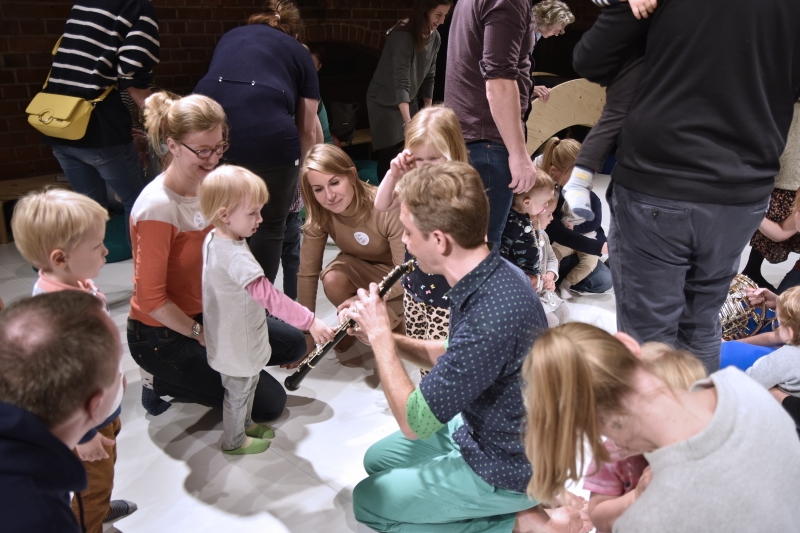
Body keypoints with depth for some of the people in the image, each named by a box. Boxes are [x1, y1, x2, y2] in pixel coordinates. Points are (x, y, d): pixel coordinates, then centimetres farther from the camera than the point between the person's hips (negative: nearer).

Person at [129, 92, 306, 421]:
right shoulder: (157, 208, -26)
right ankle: (162, 380, 5)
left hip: (208, 312, 8)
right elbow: (150, 298, -22)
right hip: (162, 334, -7)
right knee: (270, 403, -5)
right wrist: (202, 335, -13)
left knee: (292, 344, 7)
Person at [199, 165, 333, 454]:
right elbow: (270, 297, -41)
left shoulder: (212, 239, -5)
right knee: (238, 392, 16)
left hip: (230, 338, 9)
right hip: (238, 347, -9)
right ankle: (234, 441, 39)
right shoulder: (236, 257, -36)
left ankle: (246, 424, 52)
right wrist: (310, 322, -41)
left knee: (247, 384, 29)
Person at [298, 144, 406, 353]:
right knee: (332, 279, -30)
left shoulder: (389, 209, -34)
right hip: (361, 266, 4)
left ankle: (395, 320, 7)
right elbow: (307, 273, -17)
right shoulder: (318, 216, -20)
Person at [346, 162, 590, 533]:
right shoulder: (489, 275, -8)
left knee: (367, 502, 4)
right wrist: (386, 338, -5)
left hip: (505, 469, -8)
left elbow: (414, 423, -27)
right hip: (479, 429, 9)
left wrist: (380, 336, -17)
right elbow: (455, 359, 8)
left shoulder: (493, 318, -38)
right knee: (376, 459, 20)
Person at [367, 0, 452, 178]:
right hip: (385, 103, -7)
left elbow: (428, 77, 5)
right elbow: (401, 82, -36)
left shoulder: (435, 37, -4)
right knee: (389, 157, -6)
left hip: (410, 101, 7)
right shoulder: (403, 36, -27)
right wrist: (407, 122, -45)